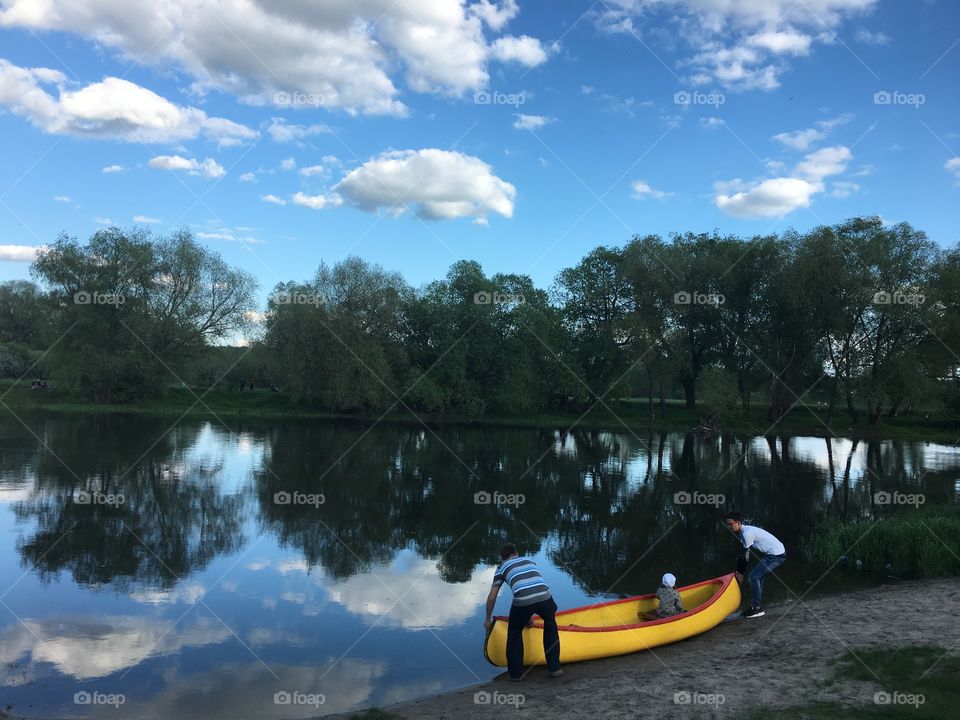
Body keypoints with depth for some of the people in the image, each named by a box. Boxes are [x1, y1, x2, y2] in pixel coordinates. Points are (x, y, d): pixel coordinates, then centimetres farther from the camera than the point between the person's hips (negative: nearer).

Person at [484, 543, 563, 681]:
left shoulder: (502, 568, 25)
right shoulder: (529, 560, 33)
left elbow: (491, 598, 22)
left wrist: (487, 619, 38)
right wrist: (531, 615, 46)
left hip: (522, 601, -2)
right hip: (544, 596, 2)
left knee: (514, 631, 26)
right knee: (550, 624, 31)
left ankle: (515, 673, 28)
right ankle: (554, 668, 32)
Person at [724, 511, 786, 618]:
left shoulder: (747, 534, -20)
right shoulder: (743, 532, 10)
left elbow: (745, 556, -16)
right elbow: (742, 554, 15)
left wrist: (740, 573, -8)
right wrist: (738, 571, 13)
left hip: (776, 555, -10)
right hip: (777, 553, 10)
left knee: (754, 576, -11)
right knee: (758, 576, 13)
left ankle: (756, 608, -7)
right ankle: (756, 607, 17)